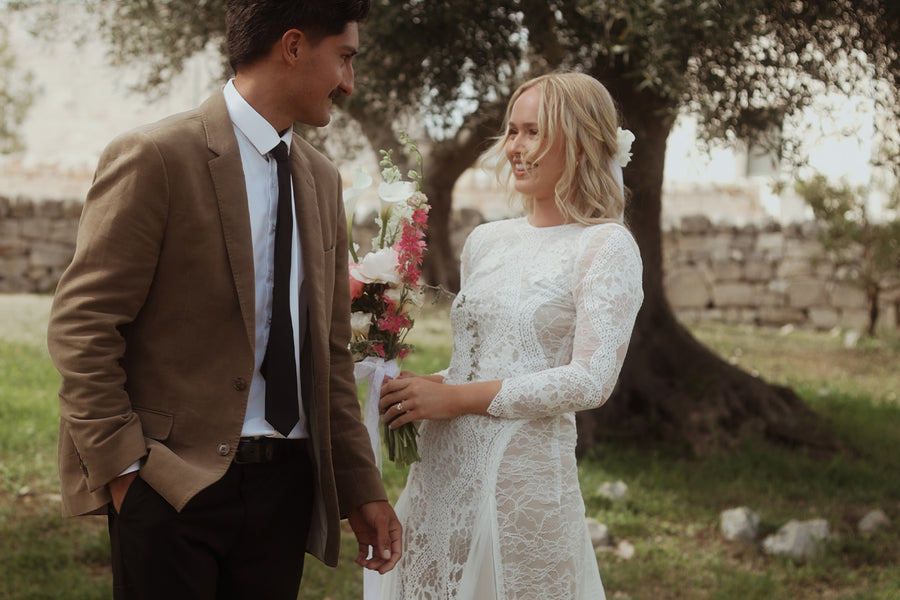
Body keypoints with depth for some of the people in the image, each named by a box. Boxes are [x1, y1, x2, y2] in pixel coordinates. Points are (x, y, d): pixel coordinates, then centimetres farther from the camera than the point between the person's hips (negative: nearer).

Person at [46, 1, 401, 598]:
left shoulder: (321, 178, 14)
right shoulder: (156, 158, -9)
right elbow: (80, 327, -11)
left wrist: (362, 489, 13)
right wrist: (125, 468, -15)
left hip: (287, 482, 6)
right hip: (174, 481, -6)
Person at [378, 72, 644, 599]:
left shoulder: (606, 246, -8)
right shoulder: (485, 241, 12)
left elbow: (591, 381, -16)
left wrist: (452, 398, -14)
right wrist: (422, 388, -1)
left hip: (525, 479, -6)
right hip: (442, 471, 6)